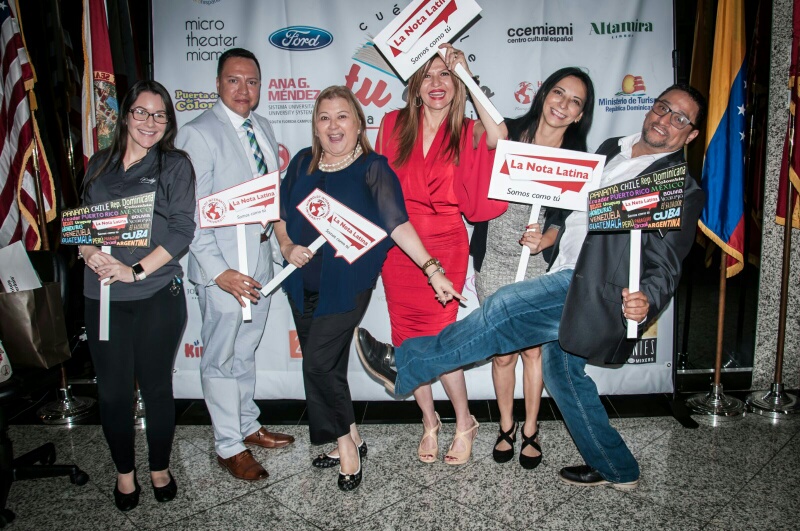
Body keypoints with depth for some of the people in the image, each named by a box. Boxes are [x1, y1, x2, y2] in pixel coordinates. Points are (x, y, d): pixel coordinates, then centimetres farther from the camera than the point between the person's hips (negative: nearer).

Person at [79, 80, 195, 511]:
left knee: (156, 386, 9)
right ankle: (124, 471, 32)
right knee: (112, 390, 9)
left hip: (158, 295, -3)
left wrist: (137, 270, -16)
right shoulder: (100, 164, 12)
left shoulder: (175, 165, 1)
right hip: (103, 296, 3)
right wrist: (90, 253, -8)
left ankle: (160, 468, 31)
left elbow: (182, 230, -7)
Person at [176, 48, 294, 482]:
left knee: (246, 350, 20)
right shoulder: (198, 133, -11)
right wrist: (218, 270, -23)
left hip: (260, 256, 7)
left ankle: (247, 426, 35)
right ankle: (229, 447, 20)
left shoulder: (263, 128, 11)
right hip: (222, 264, -7)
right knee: (222, 357, 5)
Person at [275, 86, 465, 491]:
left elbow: (397, 224, -14)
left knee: (319, 363, -10)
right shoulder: (303, 162, 7)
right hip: (303, 284, 6)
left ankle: (347, 440, 14)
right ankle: (346, 440, 31)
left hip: (347, 285, -5)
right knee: (326, 366, 12)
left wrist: (432, 269, -23)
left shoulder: (373, 168, -6)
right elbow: (281, 214, 14)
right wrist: (287, 247, -5)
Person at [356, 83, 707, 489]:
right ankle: (617, 469, 32)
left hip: (594, 289, -9)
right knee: (561, 369, 16)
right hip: (567, 279, 9)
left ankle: (403, 365, -7)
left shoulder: (682, 190, -7)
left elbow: (664, 266, -13)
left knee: (504, 310, -20)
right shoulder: (611, 149, 16)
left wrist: (646, 301, -32)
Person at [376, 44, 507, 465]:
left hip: (445, 247, -2)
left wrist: (465, 73, -19)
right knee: (407, 338, 9)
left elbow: (498, 135, -24)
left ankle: (464, 422, 22)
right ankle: (429, 422, 30)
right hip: (397, 245, 3)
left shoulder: (468, 132, -1)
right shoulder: (394, 124, 3)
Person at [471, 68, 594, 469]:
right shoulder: (508, 133, -5)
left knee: (533, 348, 8)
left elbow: (568, 220, -3)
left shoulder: (578, 159, -3)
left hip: (540, 264, 0)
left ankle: (530, 429, 30)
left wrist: (544, 240, -22)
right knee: (504, 352, 7)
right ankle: (506, 426, 31)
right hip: (494, 261, 0)